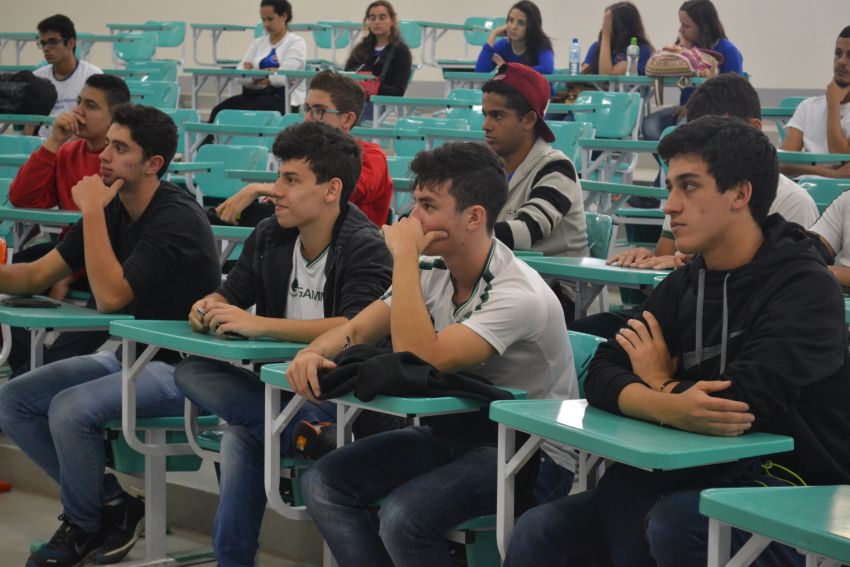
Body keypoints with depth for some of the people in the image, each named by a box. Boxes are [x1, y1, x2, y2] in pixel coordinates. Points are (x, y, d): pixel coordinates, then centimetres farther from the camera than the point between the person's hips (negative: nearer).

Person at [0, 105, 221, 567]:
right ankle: (111, 505, 5)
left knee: (71, 408, -28)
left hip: (184, 368, -9)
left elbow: (110, 296, -27)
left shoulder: (177, 217, -20)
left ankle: (83, 524, -2)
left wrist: (92, 212, -23)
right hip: (136, 356, 9)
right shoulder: (113, 210, 5)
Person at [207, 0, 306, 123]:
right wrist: (265, 73, -11)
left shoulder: (297, 43, 2)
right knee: (220, 110, -26)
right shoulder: (259, 43, 19)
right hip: (257, 94, 6)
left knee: (238, 112, -33)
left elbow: (282, 76, -13)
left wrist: (254, 76, -1)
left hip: (285, 99, -6)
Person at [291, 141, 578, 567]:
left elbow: (418, 361, -33)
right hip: (454, 432, 8)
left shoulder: (517, 295, -24)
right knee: (323, 484, -7)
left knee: (403, 517, -30)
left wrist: (405, 256, -27)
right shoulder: (433, 271, 0)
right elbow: (356, 330, 5)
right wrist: (313, 352, -18)